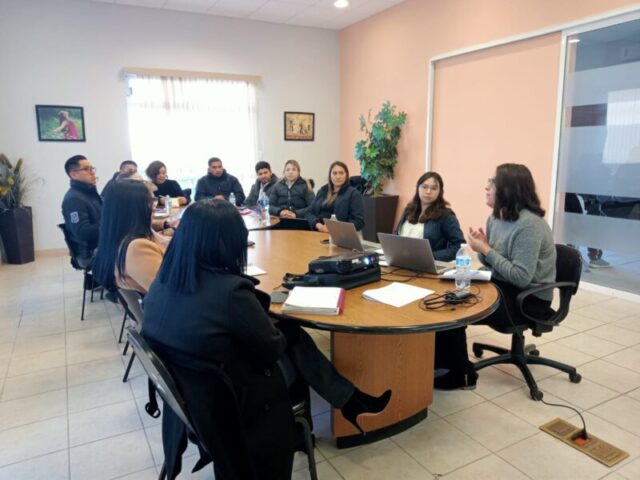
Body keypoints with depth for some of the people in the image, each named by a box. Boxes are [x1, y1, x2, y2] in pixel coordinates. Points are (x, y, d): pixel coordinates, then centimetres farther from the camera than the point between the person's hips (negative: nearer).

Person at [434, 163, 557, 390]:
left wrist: (486, 250, -22)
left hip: (528, 298, -8)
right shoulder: (496, 217, 6)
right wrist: (482, 247, -10)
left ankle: (459, 376, 3)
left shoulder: (529, 224, -22)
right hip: (503, 286, 8)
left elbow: (521, 277, -27)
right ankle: (440, 366, 3)